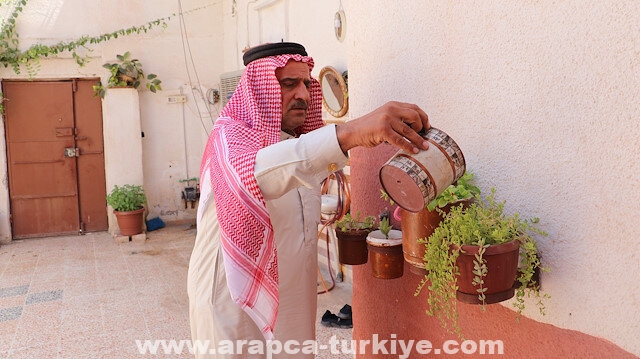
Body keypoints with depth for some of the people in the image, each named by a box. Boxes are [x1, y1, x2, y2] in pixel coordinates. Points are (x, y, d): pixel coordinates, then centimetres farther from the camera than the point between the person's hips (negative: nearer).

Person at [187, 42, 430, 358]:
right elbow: (250, 174, -40)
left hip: (292, 301, 7)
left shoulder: (301, 140, 10)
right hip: (234, 302, -7)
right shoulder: (229, 134, -15)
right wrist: (347, 133, -52)